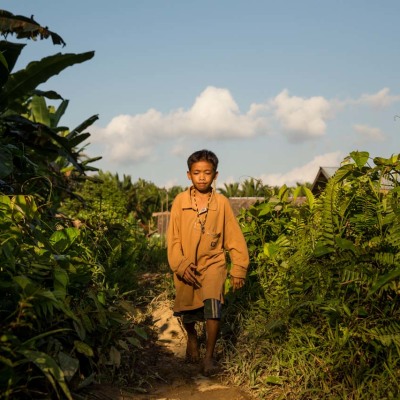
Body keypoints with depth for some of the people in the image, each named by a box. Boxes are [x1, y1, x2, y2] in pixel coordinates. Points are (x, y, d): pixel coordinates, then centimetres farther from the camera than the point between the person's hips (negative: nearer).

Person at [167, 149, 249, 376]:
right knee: (187, 310, 8)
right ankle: (192, 337, 44)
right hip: (186, 266, 2)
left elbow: (235, 237, 1)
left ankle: (209, 355, -8)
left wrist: (239, 268, -1)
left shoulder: (222, 203, -4)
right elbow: (173, 237, -2)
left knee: (213, 303, -22)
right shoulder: (180, 201, -3)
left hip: (213, 263, -1)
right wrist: (180, 264, -13)